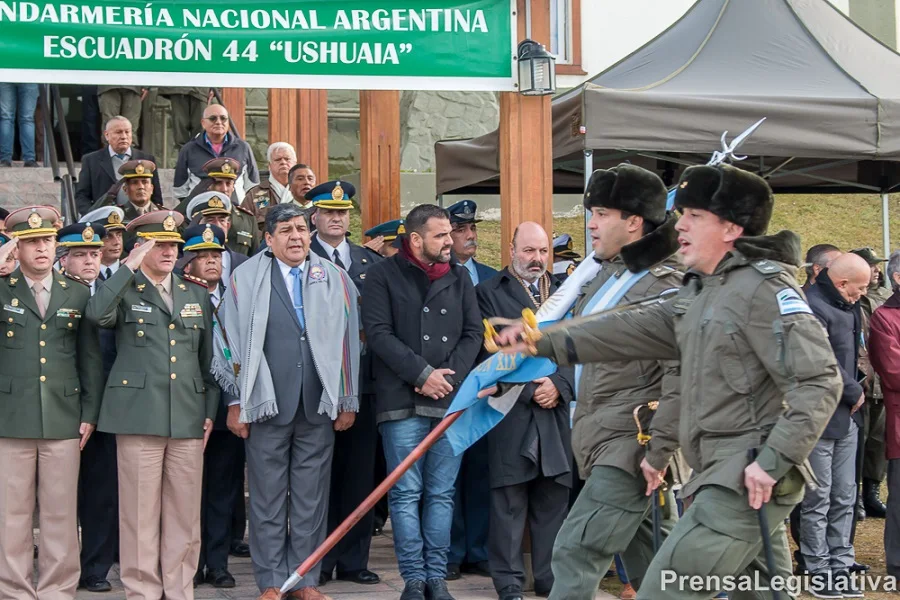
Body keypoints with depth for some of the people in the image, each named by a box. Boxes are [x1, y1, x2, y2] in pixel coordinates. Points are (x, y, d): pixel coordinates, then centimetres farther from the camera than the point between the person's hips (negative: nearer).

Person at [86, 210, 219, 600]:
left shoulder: (197, 295, 17)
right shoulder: (124, 292, 5)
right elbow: (97, 314, -18)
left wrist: (210, 411, 12)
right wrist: (129, 267, -15)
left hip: (188, 418, 4)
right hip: (138, 417, -3)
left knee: (184, 512, 4)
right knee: (140, 511, -2)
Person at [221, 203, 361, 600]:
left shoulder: (336, 279, 7)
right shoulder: (246, 278, 2)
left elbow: (347, 342, 7)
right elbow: (234, 343, 0)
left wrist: (348, 401, 5)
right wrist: (235, 402, -2)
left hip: (319, 405, 2)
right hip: (266, 404, -2)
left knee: (311, 497, 6)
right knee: (267, 497, 4)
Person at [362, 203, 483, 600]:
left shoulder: (459, 278, 14)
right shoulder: (383, 276, 2)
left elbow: (473, 333, 9)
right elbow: (379, 333, -7)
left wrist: (448, 377, -6)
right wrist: (423, 374, -12)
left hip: (450, 400, 3)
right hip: (402, 400, -3)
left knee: (442, 493, 4)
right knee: (406, 493, -3)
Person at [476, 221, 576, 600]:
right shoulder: (489, 293, 3)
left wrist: (559, 385, -7)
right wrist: (529, 388, -11)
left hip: (556, 412, 4)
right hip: (511, 410, -4)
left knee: (553, 498, 5)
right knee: (509, 501, -2)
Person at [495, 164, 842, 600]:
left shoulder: (764, 288, -13)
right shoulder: (699, 291, 17)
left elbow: (819, 382, -19)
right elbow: (633, 331, 17)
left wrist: (774, 461, -24)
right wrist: (546, 343, 11)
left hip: (748, 480, -10)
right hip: (723, 475, 10)